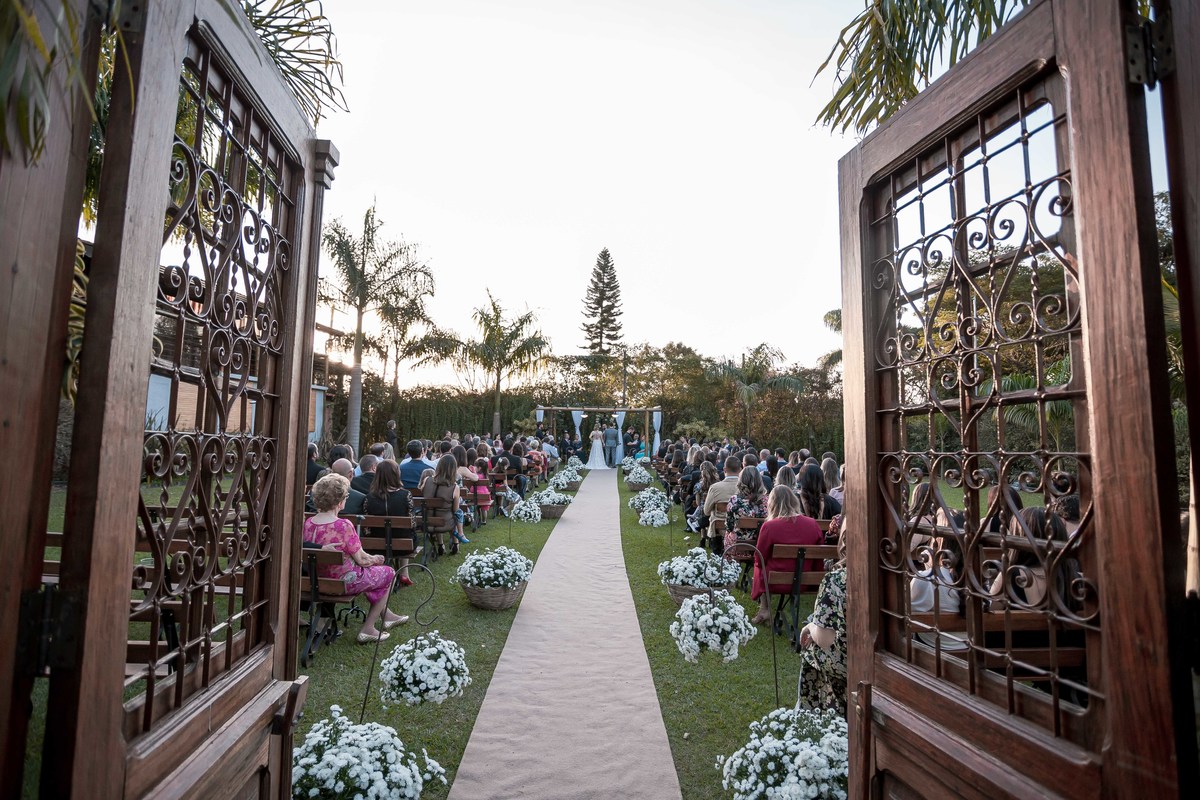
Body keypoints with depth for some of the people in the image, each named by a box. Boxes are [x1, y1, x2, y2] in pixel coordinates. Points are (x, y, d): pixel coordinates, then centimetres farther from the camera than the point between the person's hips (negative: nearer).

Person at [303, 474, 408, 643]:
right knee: (389, 572, 14)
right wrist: (376, 559, 3)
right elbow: (361, 559, -18)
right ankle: (368, 629, 15)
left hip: (318, 578, 8)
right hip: (344, 581, -8)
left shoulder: (308, 523, -6)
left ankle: (387, 615, 41)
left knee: (372, 571, 30)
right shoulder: (343, 525, -27)